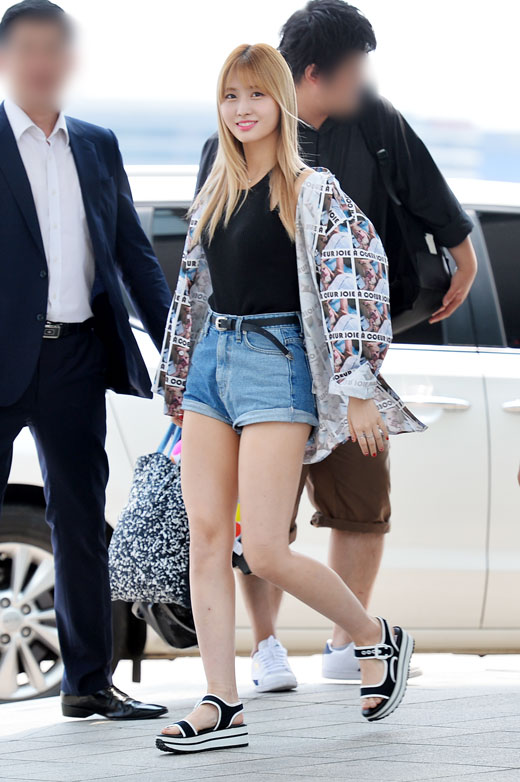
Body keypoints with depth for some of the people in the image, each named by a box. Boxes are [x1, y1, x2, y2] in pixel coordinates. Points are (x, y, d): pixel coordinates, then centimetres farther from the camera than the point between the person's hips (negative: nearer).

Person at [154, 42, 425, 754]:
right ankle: (222, 707, 1)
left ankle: (378, 639, 12)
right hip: (210, 362, 7)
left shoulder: (312, 192, -5)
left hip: (275, 363, -7)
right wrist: (177, 384, 23)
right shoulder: (215, 194, 14)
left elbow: (351, 291, -9)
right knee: (206, 537, -1)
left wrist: (358, 393, -14)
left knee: (264, 550, -11)